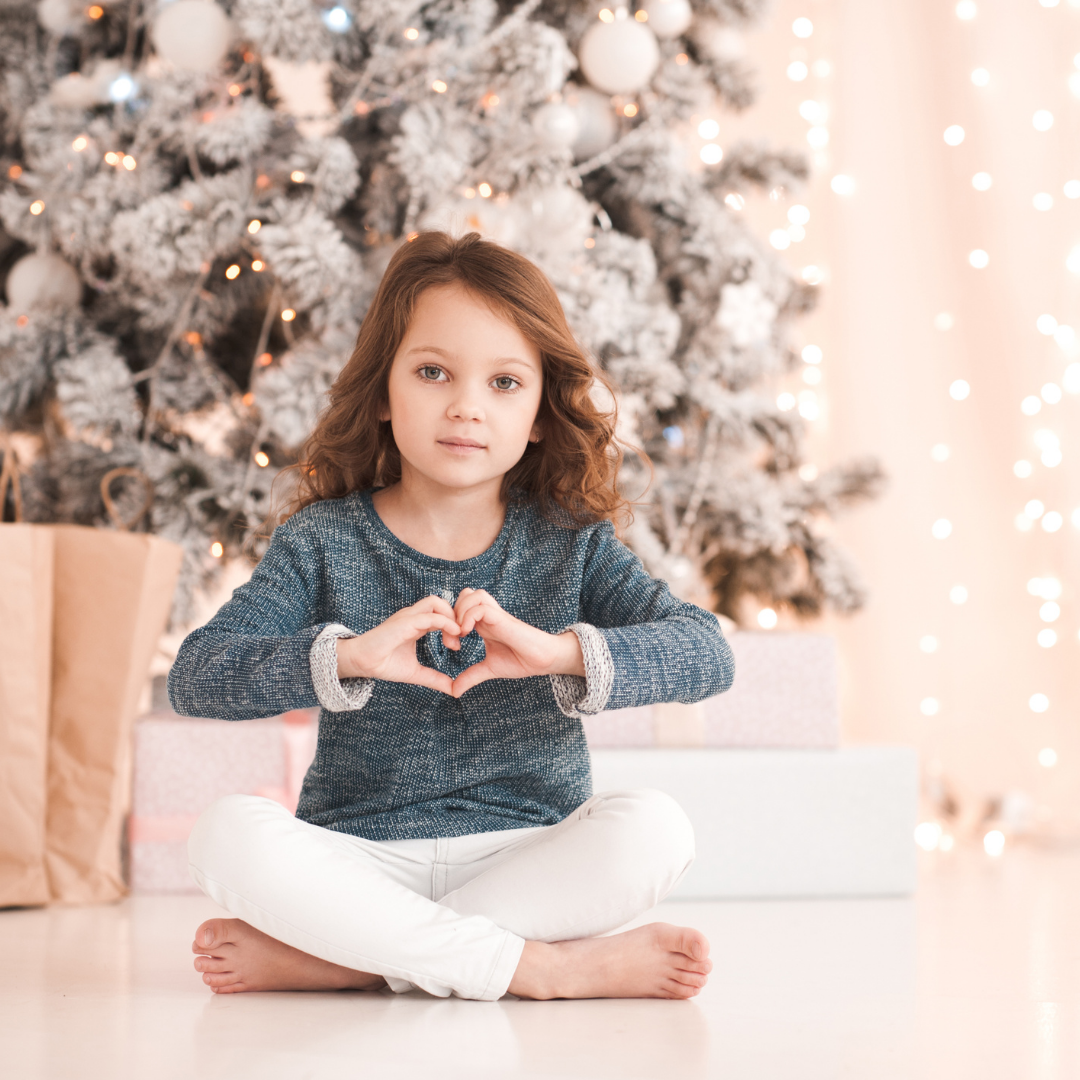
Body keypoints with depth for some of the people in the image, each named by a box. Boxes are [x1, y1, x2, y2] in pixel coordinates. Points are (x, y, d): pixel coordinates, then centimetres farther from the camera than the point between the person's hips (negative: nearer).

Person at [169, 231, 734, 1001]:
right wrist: (346, 655, -28)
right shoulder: (324, 541, 2)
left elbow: (707, 653, -10)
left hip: (526, 857, 1)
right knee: (228, 833, -30)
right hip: (362, 861, 0)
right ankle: (543, 967, -26)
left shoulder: (571, 545, 4)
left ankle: (339, 958, -25)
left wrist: (562, 651, -28)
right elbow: (194, 677, -11)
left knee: (656, 827, -28)